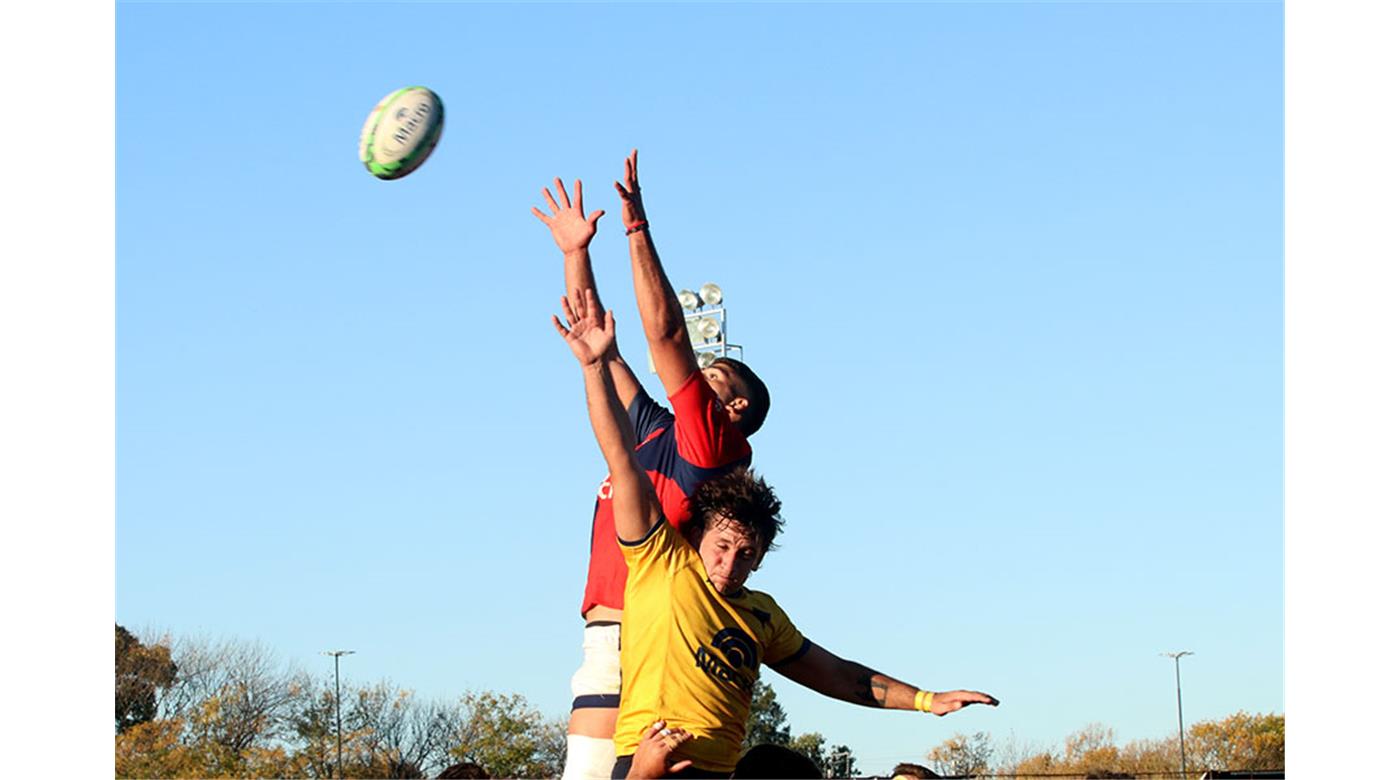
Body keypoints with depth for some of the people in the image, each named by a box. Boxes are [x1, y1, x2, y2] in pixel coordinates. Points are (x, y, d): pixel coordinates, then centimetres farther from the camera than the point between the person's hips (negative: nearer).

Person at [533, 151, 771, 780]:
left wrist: (636, 228, -6)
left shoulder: (714, 443, 1)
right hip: (607, 650, 7)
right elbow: (599, 350, 28)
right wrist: (575, 254, 27)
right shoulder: (650, 431, 23)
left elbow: (666, 334, -6)